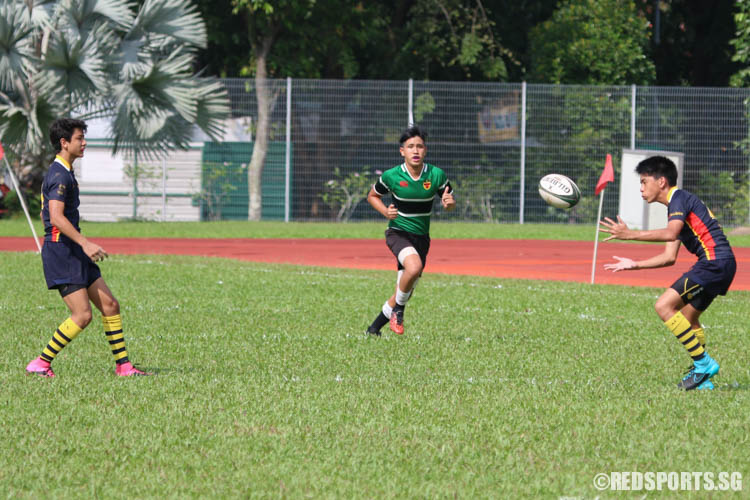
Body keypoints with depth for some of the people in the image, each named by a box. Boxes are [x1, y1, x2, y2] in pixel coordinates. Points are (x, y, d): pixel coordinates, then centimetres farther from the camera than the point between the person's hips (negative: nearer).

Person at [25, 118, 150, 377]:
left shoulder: (64, 173, 18)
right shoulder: (59, 175, -15)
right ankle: (41, 364, -4)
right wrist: (85, 243, -32)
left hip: (74, 253, 10)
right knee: (82, 315, -13)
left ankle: (123, 365, 9)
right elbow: (56, 217, -26)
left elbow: (46, 215, 26)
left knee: (110, 305, 6)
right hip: (60, 252, -10)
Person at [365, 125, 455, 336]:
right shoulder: (391, 176, -10)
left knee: (405, 293, 9)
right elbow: (372, 195, 8)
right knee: (414, 266, -34)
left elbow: (450, 203, 5)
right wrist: (386, 212, -12)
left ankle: (374, 328, 30)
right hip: (398, 232, -3)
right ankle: (398, 309, -9)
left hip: (421, 237, 4)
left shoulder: (436, 175, -8)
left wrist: (449, 203, -20)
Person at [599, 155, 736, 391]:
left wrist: (629, 234, -27)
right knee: (687, 317, 19)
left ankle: (704, 364, -12)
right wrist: (634, 265, 21)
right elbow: (669, 257, 23)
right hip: (719, 265, 11)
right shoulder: (675, 206, 24)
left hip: (715, 262, -11)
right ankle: (702, 379, 17)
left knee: (664, 306, -14)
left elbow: (671, 233, -26)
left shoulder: (679, 198, -7)